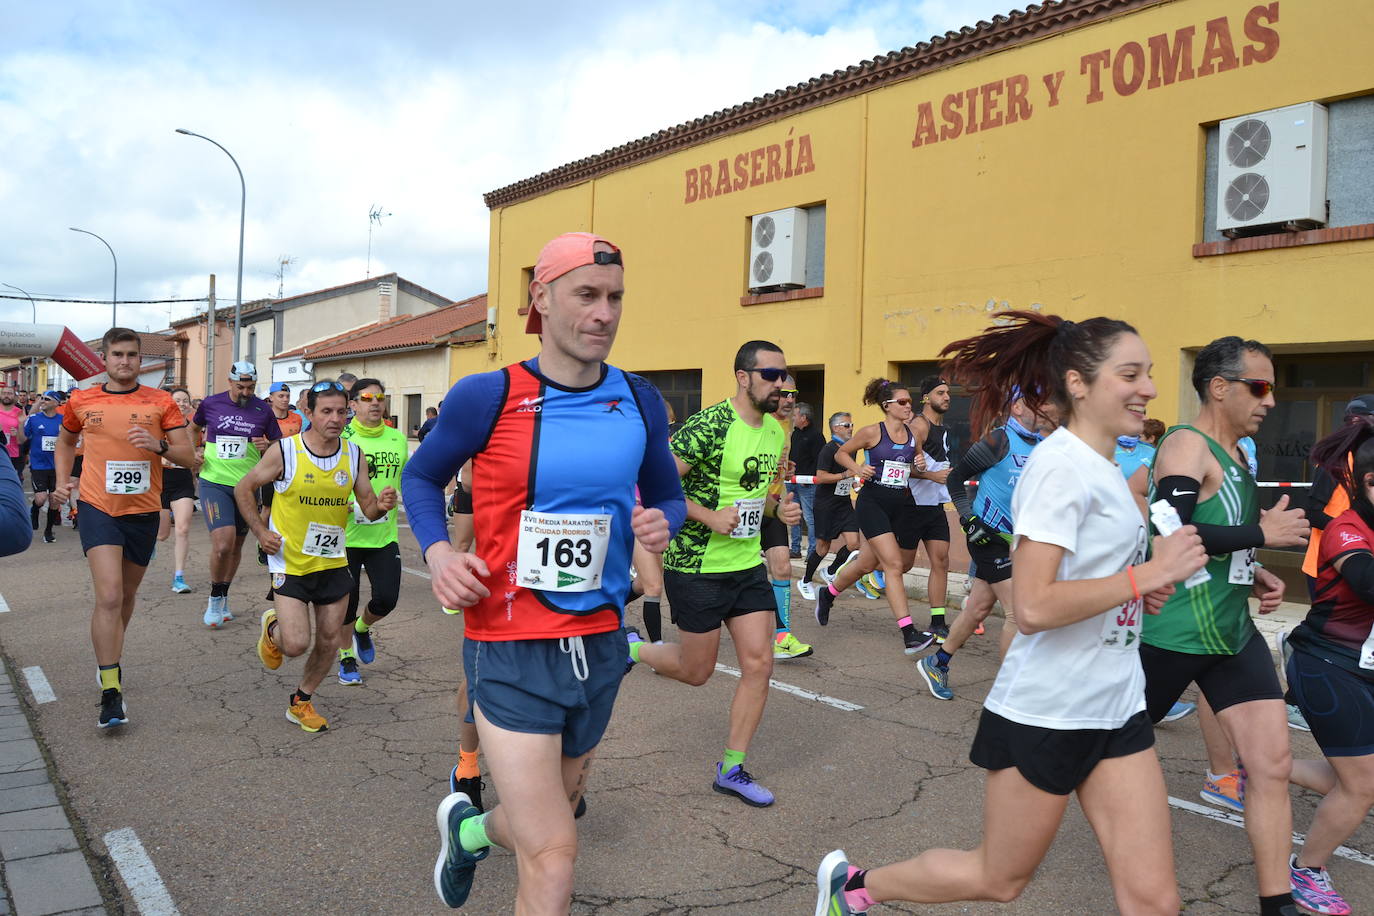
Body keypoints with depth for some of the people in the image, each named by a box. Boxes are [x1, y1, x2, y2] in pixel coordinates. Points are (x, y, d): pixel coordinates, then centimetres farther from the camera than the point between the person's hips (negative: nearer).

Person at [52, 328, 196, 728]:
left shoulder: (161, 402, -1)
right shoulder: (81, 402, 3)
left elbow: (188, 456, -4)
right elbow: (65, 441, 23)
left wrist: (159, 444, -23)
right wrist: (62, 481, 9)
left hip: (143, 512, 2)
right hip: (98, 509, -2)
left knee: (127, 595, 18)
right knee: (109, 596, -16)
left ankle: (110, 659, 44)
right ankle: (111, 692, -11)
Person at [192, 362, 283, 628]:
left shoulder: (263, 409, 1)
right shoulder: (211, 404, 0)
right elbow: (194, 428, 20)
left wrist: (268, 446, -12)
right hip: (214, 483, -2)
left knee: (236, 546, 13)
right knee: (223, 544, -18)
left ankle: (222, 598, 33)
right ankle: (215, 598, 5)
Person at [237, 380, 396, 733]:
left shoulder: (354, 455, -3)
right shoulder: (285, 451, -13)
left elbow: (367, 506, 4)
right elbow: (243, 488, 0)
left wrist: (381, 505, -19)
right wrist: (260, 531, -8)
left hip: (333, 562, 4)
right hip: (290, 562, -4)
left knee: (329, 641, 9)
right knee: (296, 644, -11)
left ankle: (301, 702, 32)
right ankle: (272, 628, 26)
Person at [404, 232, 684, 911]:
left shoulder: (639, 402, 1)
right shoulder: (489, 396, -11)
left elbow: (666, 495, 15)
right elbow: (420, 477, 5)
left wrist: (661, 522, -8)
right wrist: (438, 553, -12)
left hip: (599, 645, 5)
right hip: (512, 651, -5)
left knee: (545, 823, 26)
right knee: (553, 861, -11)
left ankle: (469, 829, 58)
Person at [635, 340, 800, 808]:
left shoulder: (776, 433, 7)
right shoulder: (709, 426, -19)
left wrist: (779, 508, 1)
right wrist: (710, 516, -26)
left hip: (748, 565, 7)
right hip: (696, 567, -7)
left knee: (759, 664, 2)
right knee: (696, 672, 7)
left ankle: (732, 768, 18)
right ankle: (629, 650, 36)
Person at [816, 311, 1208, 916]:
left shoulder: (1102, 468, 9)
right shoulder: (1061, 465, -19)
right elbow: (1033, 608, -28)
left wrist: (1140, 588, 6)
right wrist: (1150, 573, -22)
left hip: (1116, 710, 8)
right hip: (1044, 716, -8)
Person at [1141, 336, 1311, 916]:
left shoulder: (1233, 455, 13)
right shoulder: (1187, 446, -16)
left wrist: (1250, 575, 7)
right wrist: (1260, 533, -20)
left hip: (1233, 631, 8)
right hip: (1172, 634, -8)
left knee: (1273, 764, 2)